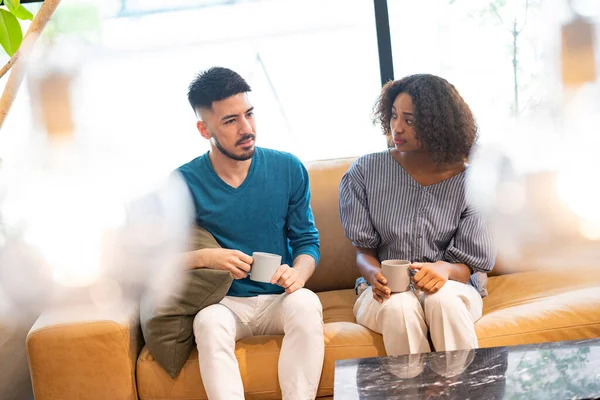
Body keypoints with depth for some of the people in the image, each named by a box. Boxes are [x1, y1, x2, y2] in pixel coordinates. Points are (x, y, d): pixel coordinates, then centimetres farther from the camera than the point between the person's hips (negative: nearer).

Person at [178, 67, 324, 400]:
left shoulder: (288, 169, 2)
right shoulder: (185, 182, -4)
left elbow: (307, 241, 7)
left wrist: (298, 273, -15)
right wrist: (205, 257, -22)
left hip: (279, 299, 1)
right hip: (224, 303, -1)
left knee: (305, 302, -32)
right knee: (210, 321, -34)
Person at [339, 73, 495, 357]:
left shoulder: (465, 181, -3)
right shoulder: (365, 172, -1)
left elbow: (469, 264, -1)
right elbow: (363, 250, 2)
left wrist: (445, 270, -26)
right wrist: (374, 273, -22)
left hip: (452, 287, 0)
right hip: (386, 290, 0)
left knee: (443, 299, -36)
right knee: (400, 307, -35)